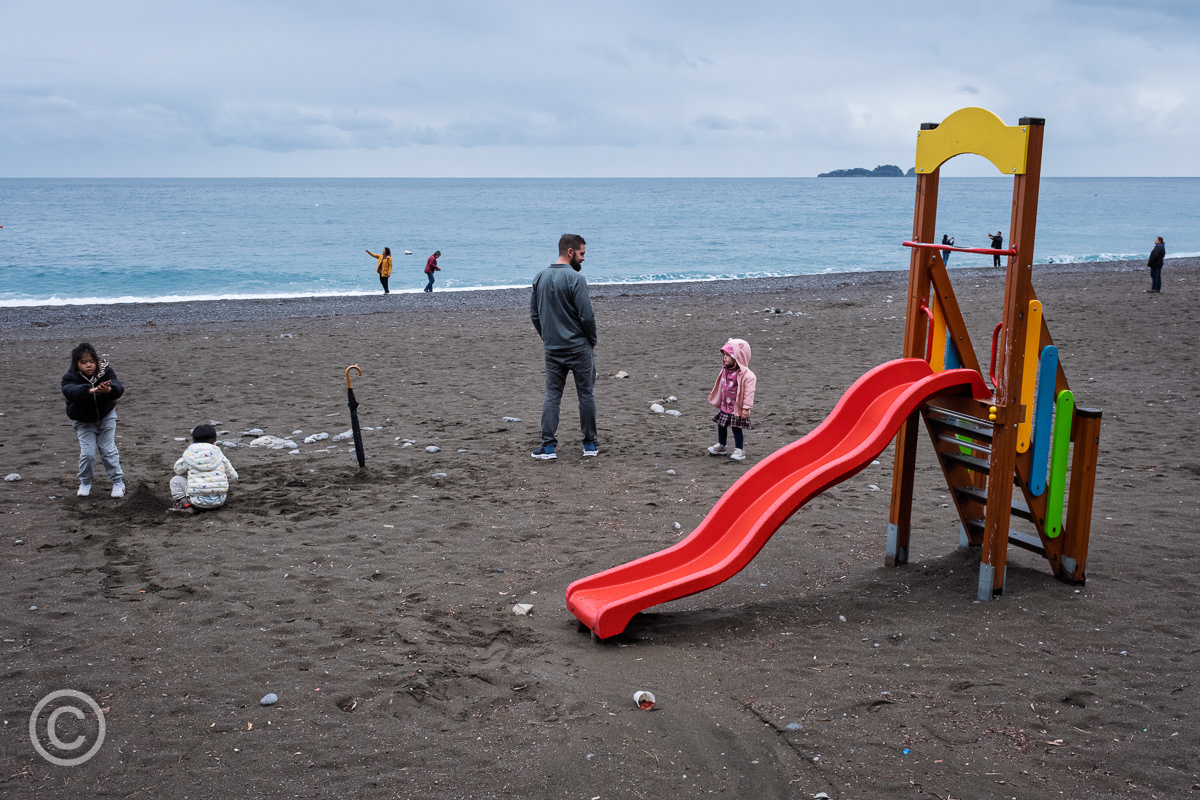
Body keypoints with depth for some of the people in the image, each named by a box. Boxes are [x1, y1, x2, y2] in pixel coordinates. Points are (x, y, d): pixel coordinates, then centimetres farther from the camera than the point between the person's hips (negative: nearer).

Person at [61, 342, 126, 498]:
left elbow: (118, 388, -33)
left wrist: (109, 390, -58)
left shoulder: (105, 371, -17)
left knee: (109, 450, -1)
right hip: (83, 421, 0)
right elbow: (70, 391, -43)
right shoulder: (70, 378, -21)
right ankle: (85, 482, 17)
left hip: (106, 417, 0)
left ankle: (118, 481, 13)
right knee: (87, 453, -7)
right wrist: (90, 390, -61)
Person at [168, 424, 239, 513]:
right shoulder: (219, 455, 7)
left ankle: (184, 503, -4)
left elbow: (178, 470, 17)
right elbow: (233, 476, 13)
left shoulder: (189, 454, 2)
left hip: (199, 501, -2)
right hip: (218, 501, 2)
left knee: (176, 480, 15)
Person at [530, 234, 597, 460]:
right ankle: (590, 444, 14)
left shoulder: (540, 277, 7)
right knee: (586, 395, 6)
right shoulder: (575, 278, -14)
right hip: (579, 348, -5)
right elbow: (586, 316, -16)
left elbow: (534, 314, 11)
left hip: (552, 349, 5)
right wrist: (592, 340, -1)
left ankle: (548, 446, 3)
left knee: (552, 396, 8)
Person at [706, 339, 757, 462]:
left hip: (737, 409, -8)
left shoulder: (746, 374, -21)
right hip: (724, 406, 8)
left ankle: (739, 450, 14)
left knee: (736, 428, 0)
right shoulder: (726, 371, 4)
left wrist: (746, 408, -22)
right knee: (721, 426, 18)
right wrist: (717, 401, 23)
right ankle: (720, 446, 36)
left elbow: (749, 392, -21)